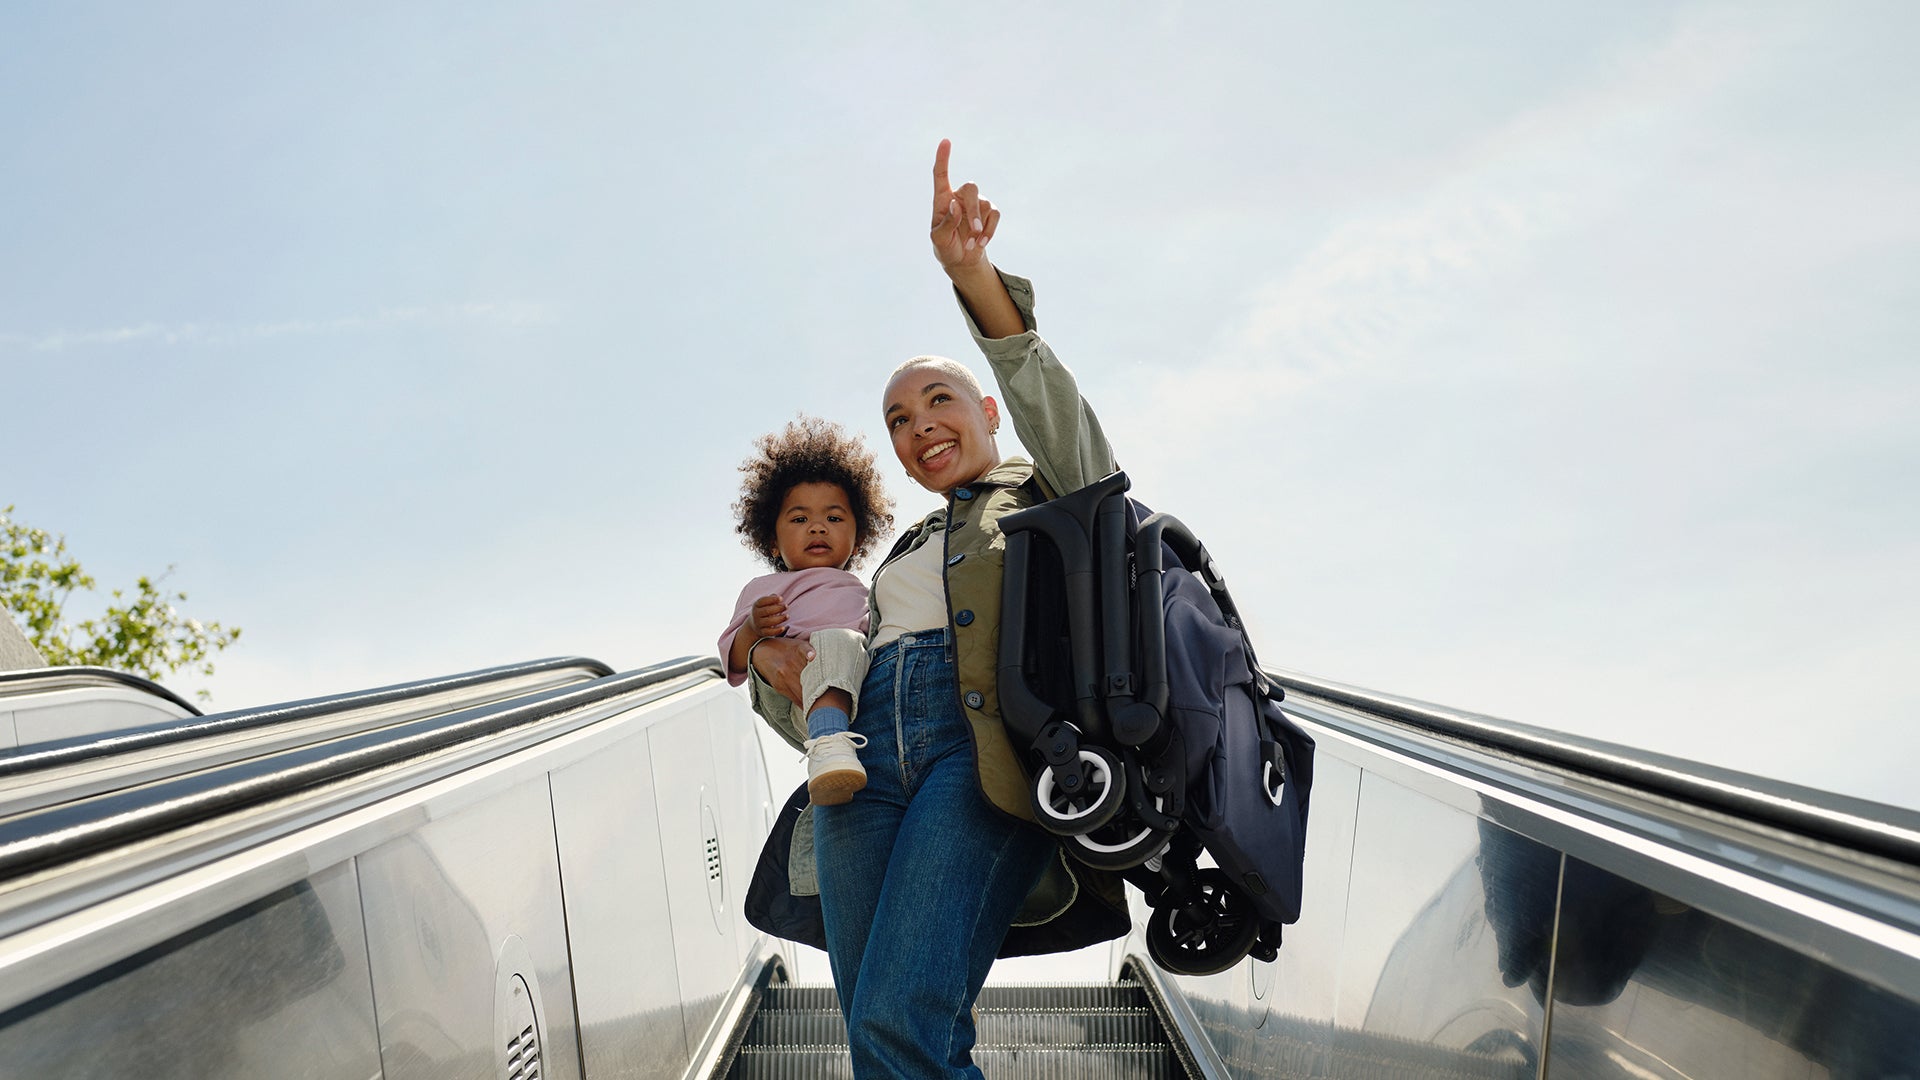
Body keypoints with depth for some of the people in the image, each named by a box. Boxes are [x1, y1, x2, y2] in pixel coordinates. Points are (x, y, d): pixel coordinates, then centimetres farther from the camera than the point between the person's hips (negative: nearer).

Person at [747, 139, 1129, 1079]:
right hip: (867, 749, 6)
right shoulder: (908, 547, 33)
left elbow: (1054, 409, -4)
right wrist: (767, 651, 11)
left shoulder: (1054, 496, 17)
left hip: (987, 748, -6)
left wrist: (973, 275, -19)